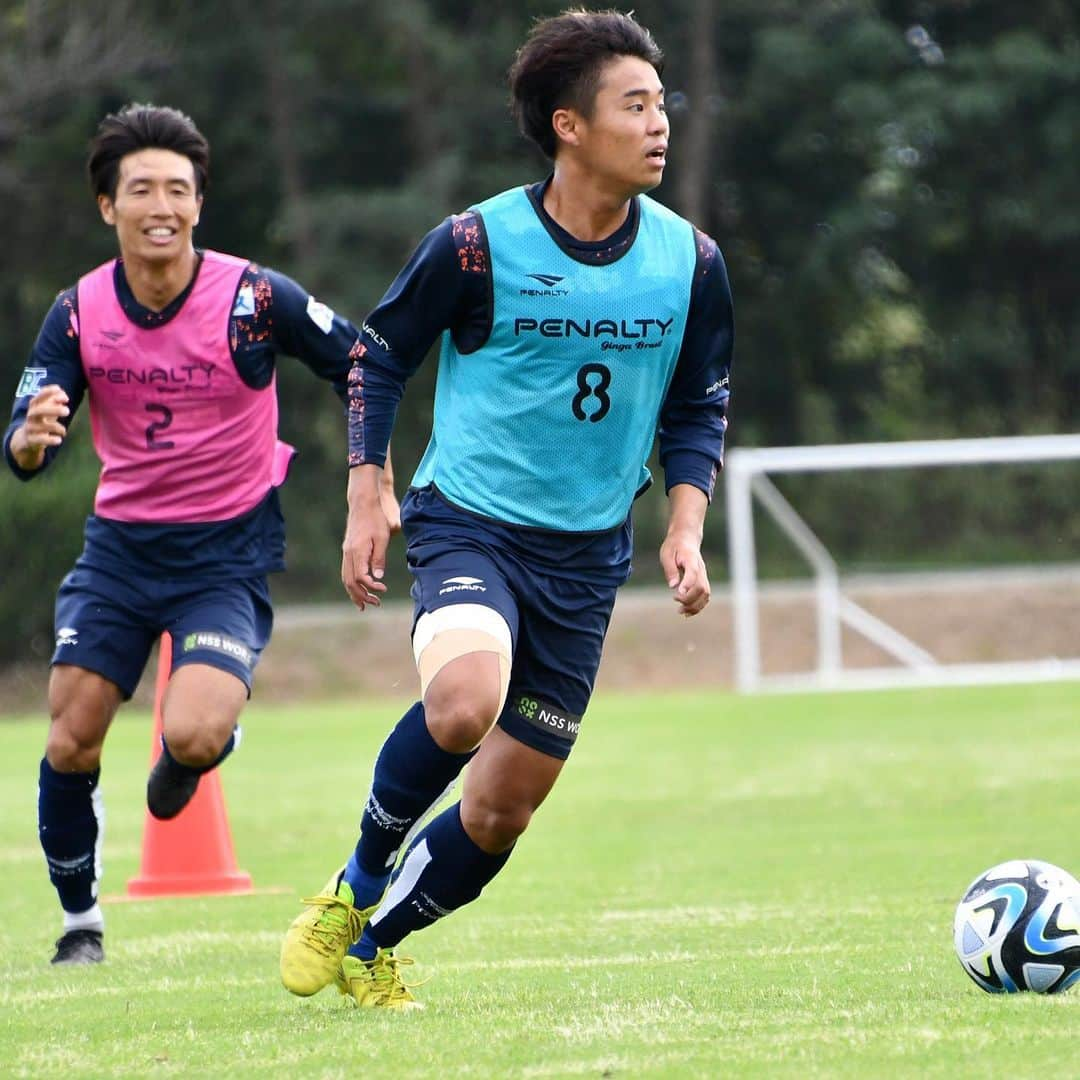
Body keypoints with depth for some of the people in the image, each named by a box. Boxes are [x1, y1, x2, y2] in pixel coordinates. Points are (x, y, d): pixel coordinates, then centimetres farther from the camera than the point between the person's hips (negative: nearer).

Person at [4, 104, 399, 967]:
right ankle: (81, 921, 20)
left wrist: (374, 486, -6)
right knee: (70, 745, -2)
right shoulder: (79, 313, -7)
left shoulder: (255, 298, -15)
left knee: (192, 734, -23)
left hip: (230, 551, -3)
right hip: (120, 545, 3)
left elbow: (362, 366, -2)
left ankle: (200, 752, 17)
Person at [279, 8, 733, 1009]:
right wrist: (365, 503, -4)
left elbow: (699, 408, 12)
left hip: (586, 553, 4)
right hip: (467, 522, -4)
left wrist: (684, 527, -2)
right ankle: (356, 885, -8)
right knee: (465, 700, -34)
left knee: (502, 812, 4)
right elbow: (377, 357, 3)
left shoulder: (689, 261, -1)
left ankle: (371, 945, 29)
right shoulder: (476, 244, -11)